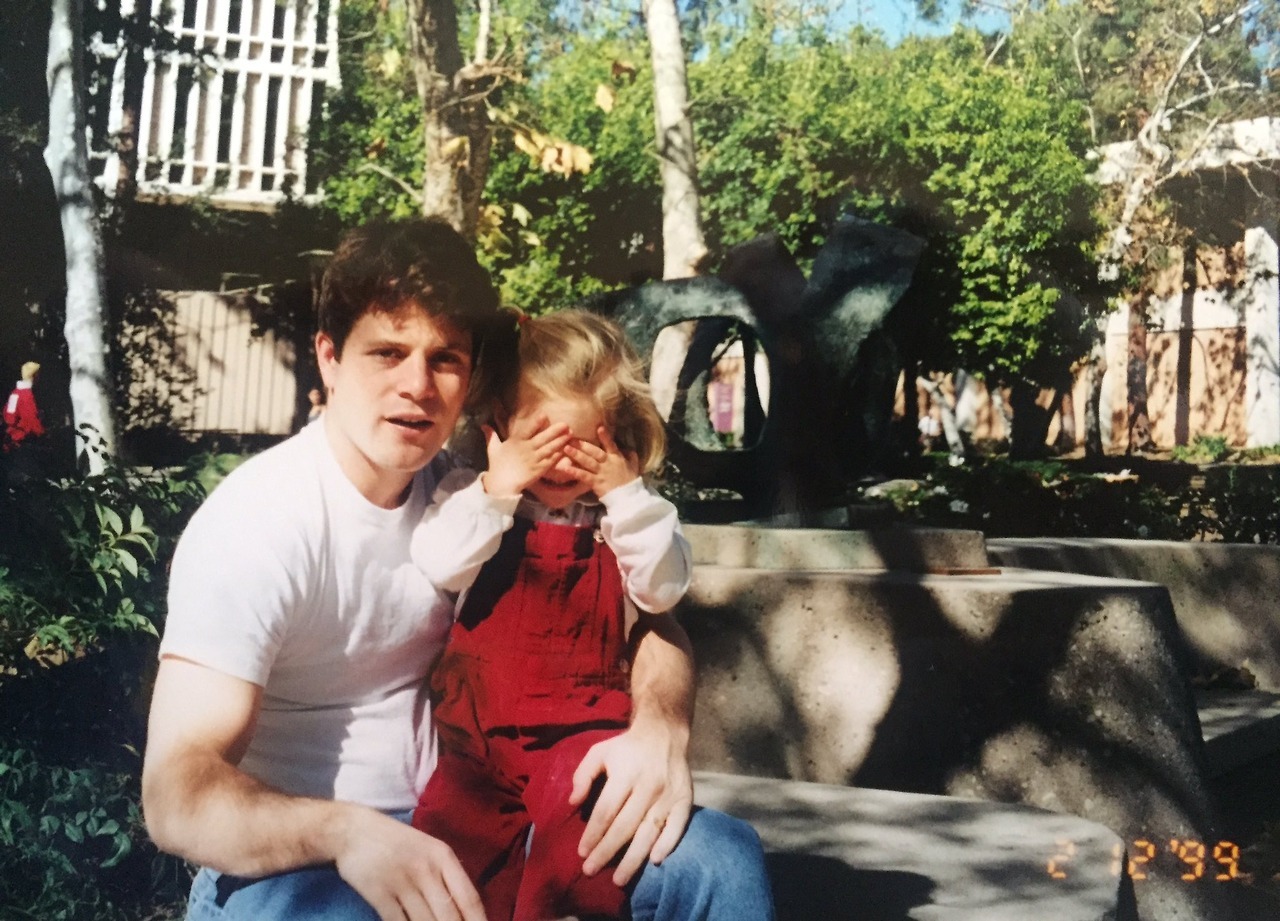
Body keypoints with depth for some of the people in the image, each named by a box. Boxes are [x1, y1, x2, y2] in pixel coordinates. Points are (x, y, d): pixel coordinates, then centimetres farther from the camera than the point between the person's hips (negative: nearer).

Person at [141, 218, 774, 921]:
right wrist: (349, 835, -44)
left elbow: (643, 623, 4)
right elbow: (177, 792, -24)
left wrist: (659, 727, -21)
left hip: (444, 831, 5)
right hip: (289, 856, -5)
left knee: (717, 858, -16)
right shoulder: (257, 520, -16)